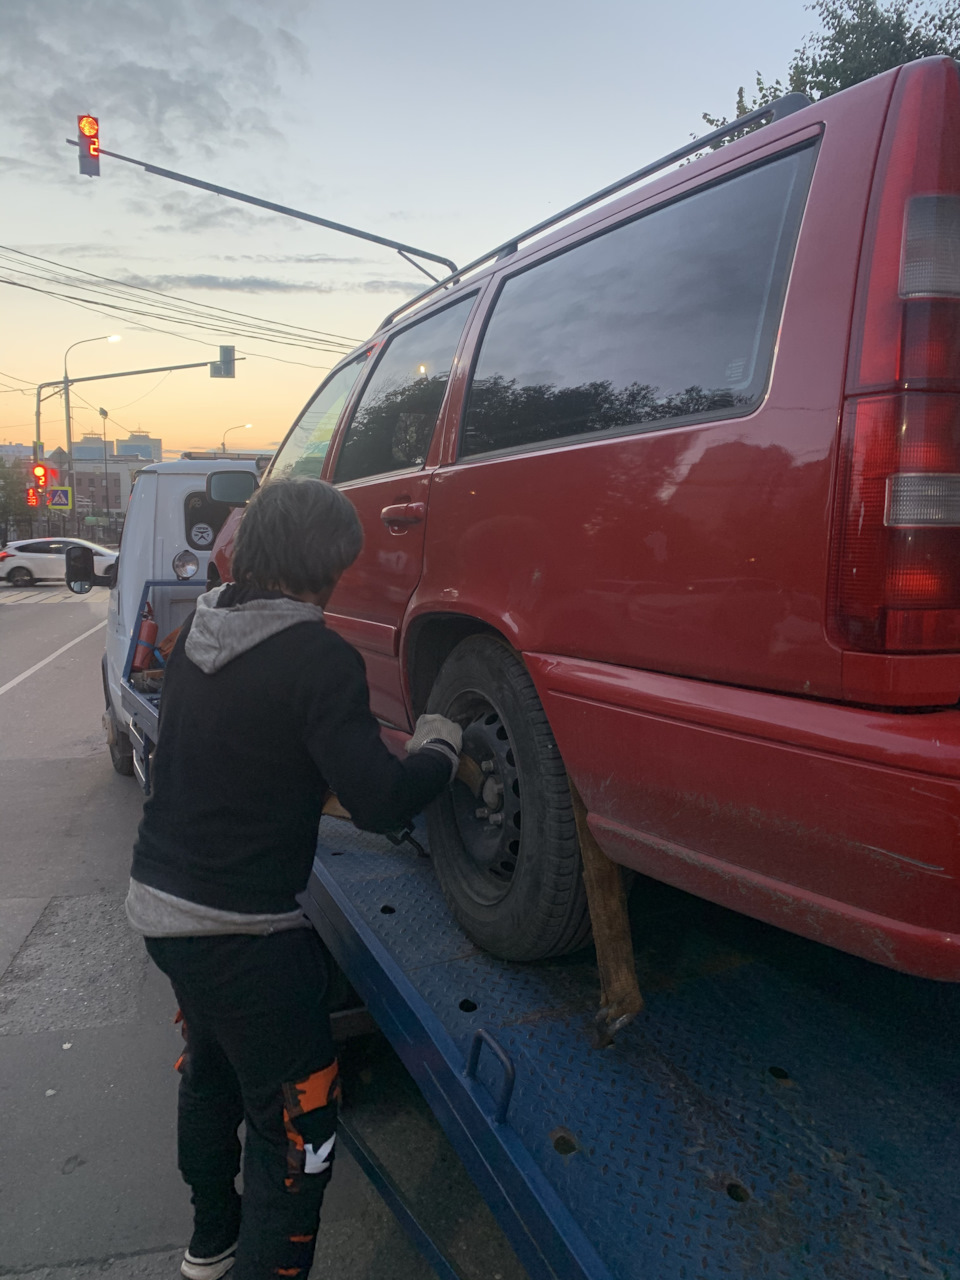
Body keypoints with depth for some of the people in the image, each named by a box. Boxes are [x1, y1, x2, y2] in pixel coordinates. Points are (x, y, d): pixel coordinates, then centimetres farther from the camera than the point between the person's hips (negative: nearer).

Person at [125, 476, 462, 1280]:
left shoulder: (200, 631, 2)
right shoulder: (317, 658, -22)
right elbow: (381, 803, -22)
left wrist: (364, 736, 15)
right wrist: (441, 751, -4)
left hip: (156, 900, 9)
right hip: (239, 931, -9)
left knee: (211, 1071, 30)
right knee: (297, 1131, 7)